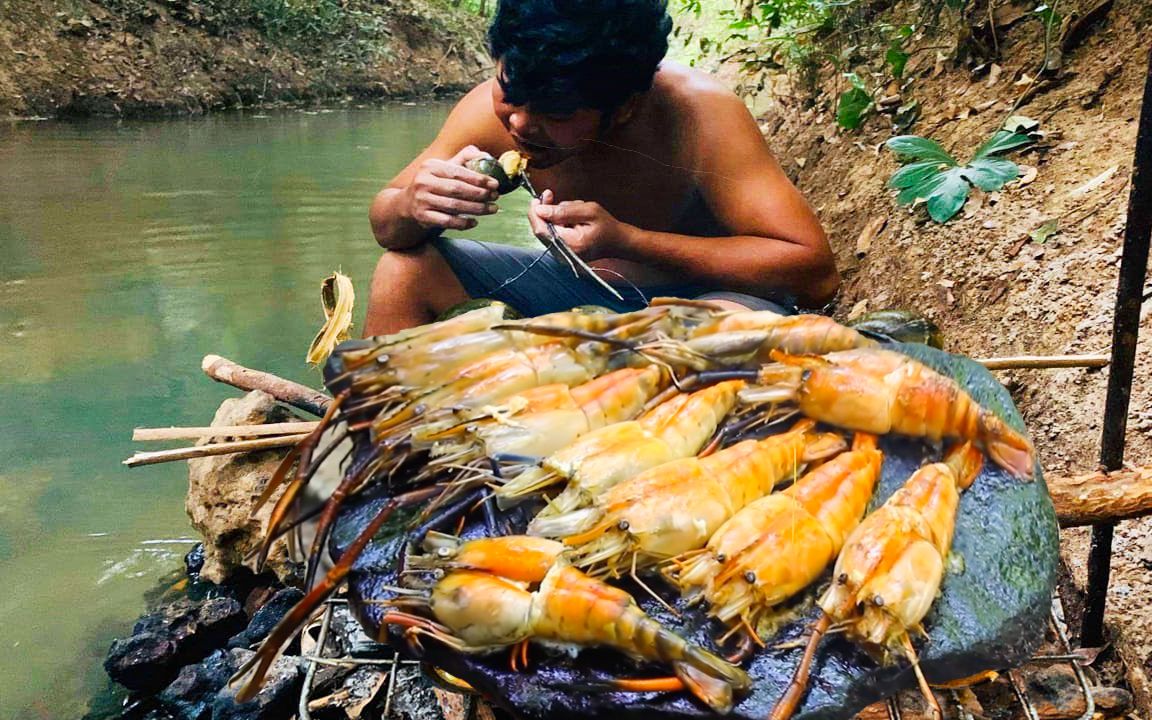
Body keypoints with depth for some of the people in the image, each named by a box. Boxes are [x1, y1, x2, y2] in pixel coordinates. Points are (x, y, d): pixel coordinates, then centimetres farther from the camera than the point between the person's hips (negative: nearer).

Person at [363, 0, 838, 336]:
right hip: (581, 292, 4)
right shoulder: (496, 107, -15)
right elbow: (385, 221, -3)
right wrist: (414, 207, -30)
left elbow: (815, 272, -28)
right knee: (406, 269, -10)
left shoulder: (700, 115, -27)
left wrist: (626, 240, -36)